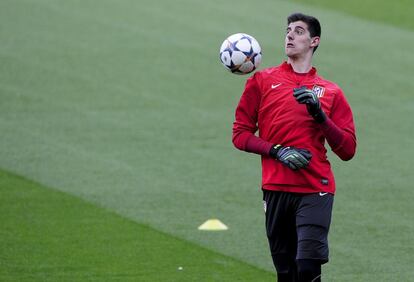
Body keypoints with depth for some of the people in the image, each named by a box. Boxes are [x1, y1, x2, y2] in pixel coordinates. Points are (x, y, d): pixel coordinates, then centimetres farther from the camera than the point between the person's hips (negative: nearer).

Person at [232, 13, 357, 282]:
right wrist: (277, 151, -7)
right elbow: (240, 134, 9)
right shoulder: (263, 80, 11)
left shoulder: (330, 92, 11)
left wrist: (319, 115, -8)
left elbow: (348, 149, 6)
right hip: (275, 189, 1)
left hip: (315, 191, -1)